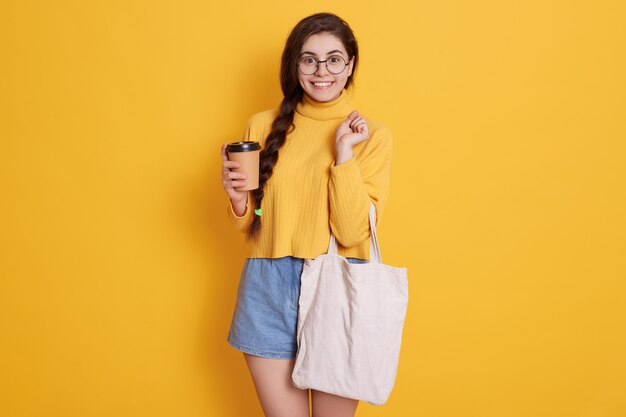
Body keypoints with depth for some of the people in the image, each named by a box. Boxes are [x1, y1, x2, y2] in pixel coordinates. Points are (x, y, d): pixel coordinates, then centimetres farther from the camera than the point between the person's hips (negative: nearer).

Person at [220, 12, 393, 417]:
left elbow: (352, 233, -12)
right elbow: (252, 225, 11)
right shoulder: (264, 125, 4)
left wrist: (343, 151, -16)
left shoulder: (373, 135, -3)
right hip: (269, 291, 2)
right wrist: (238, 197, -10)